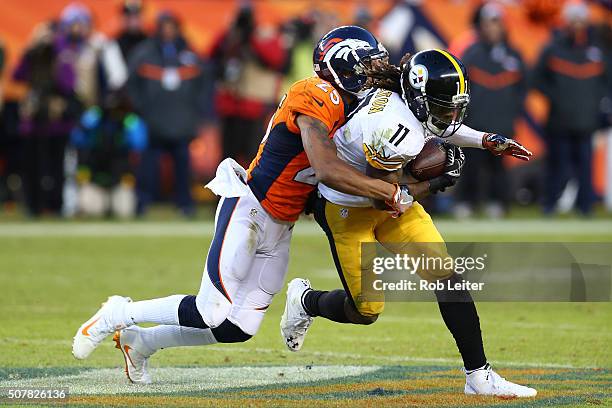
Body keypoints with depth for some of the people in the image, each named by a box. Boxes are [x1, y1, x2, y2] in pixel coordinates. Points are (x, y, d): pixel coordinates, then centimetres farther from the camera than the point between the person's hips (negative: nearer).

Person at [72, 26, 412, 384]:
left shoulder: (347, 107, 11)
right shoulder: (315, 98, -19)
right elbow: (328, 170, -30)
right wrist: (391, 192, -24)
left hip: (280, 230, 9)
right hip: (249, 211, -9)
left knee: (239, 329, 4)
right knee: (214, 315, -11)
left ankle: (140, 342, 21)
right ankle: (119, 315, 10)